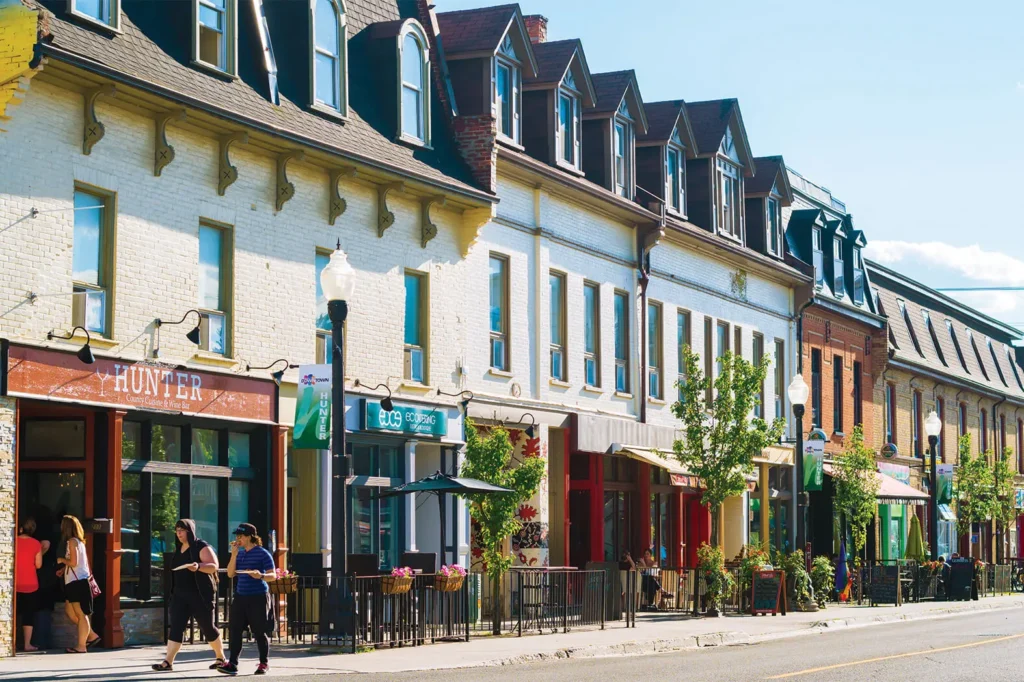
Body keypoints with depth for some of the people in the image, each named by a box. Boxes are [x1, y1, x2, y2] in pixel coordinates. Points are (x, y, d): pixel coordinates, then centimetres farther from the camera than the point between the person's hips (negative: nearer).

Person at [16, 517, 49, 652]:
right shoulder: (36, 544, -4)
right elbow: (38, 565, -3)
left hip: (15, 584, 1)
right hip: (30, 585, -1)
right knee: (29, 614, 4)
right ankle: (27, 644, 1)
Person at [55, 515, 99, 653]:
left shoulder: (72, 541, -12)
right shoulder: (79, 541, 15)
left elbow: (73, 563, -18)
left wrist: (61, 560, -1)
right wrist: (63, 569, 16)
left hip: (78, 582, -9)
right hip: (75, 581, 9)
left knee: (80, 615, -5)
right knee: (69, 611, 14)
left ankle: (81, 646, -2)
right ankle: (92, 635, 16)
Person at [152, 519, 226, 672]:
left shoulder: (201, 547, -9)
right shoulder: (178, 549, 13)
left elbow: (214, 566, -19)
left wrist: (198, 566, -37)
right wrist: (173, 591, 19)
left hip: (200, 595, -6)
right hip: (180, 595, 6)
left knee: (207, 627, 4)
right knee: (176, 627, -6)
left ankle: (221, 658, 21)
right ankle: (168, 662, -12)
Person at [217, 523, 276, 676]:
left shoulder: (262, 553, -7)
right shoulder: (240, 554, 12)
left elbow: (272, 576, -9)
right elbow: (230, 574, 6)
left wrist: (260, 576, -29)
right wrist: (234, 554, -3)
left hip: (258, 597, -6)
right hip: (241, 596, 6)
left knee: (260, 632, 2)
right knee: (235, 630, -2)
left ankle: (263, 664, 14)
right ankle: (232, 664, -3)